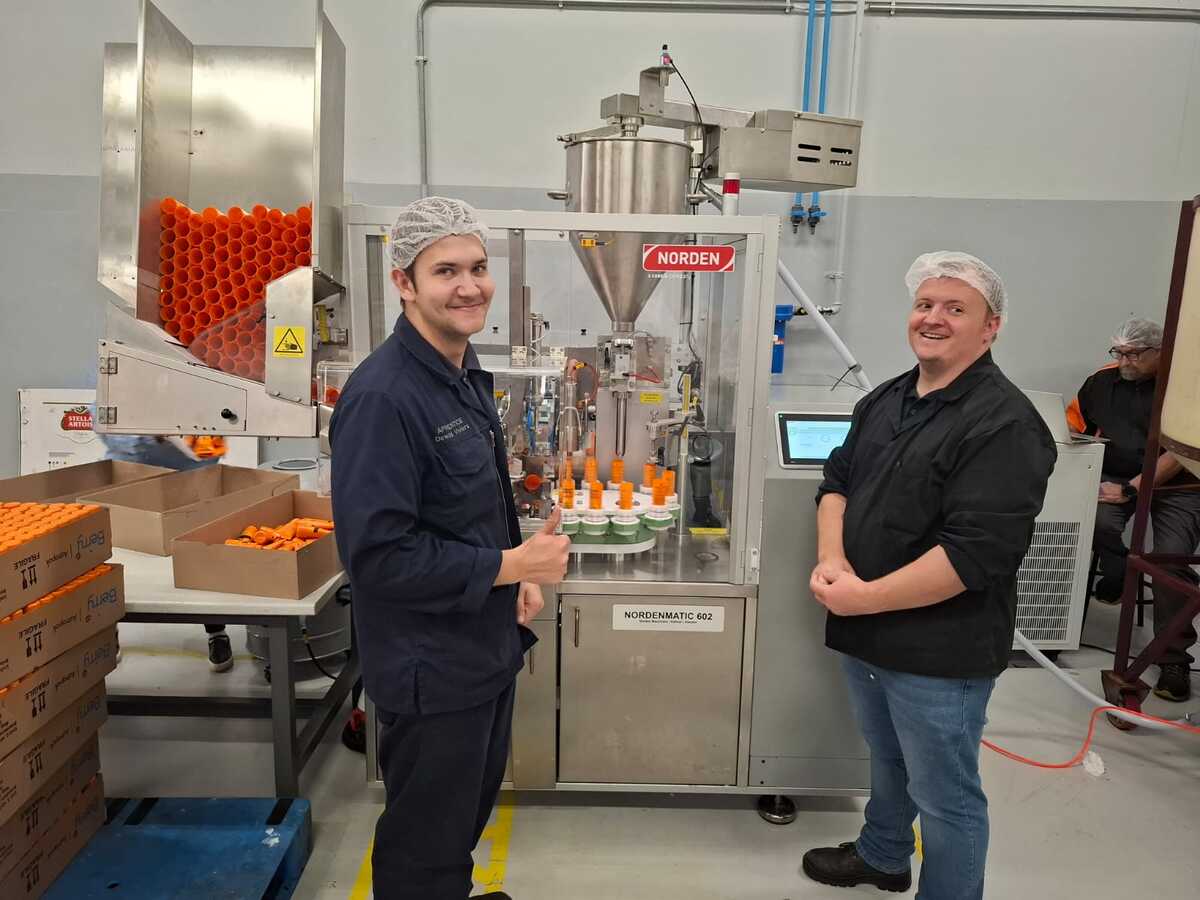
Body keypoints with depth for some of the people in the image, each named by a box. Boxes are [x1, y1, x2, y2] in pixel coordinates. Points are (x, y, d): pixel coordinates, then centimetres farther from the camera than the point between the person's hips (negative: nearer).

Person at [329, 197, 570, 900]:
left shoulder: (467, 375, 4)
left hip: (490, 644, 9)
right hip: (431, 668, -9)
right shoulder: (382, 397, -26)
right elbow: (380, 554, -27)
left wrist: (520, 571, -1)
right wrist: (512, 565, -22)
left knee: (471, 810, 30)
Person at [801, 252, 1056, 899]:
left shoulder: (1005, 425, -19)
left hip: (938, 651, -8)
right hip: (865, 633, 8)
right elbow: (837, 481, 9)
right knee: (886, 760, 29)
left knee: (945, 796, 12)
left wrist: (865, 597, -21)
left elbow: (975, 553, -26)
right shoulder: (887, 399, 6)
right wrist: (831, 559, -9)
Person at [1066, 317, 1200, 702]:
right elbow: (1072, 426, 13)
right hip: (1115, 477, 3)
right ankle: (1118, 576, 4)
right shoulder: (1103, 381, 4)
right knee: (1099, 522, -29)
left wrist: (1130, 489, -21)